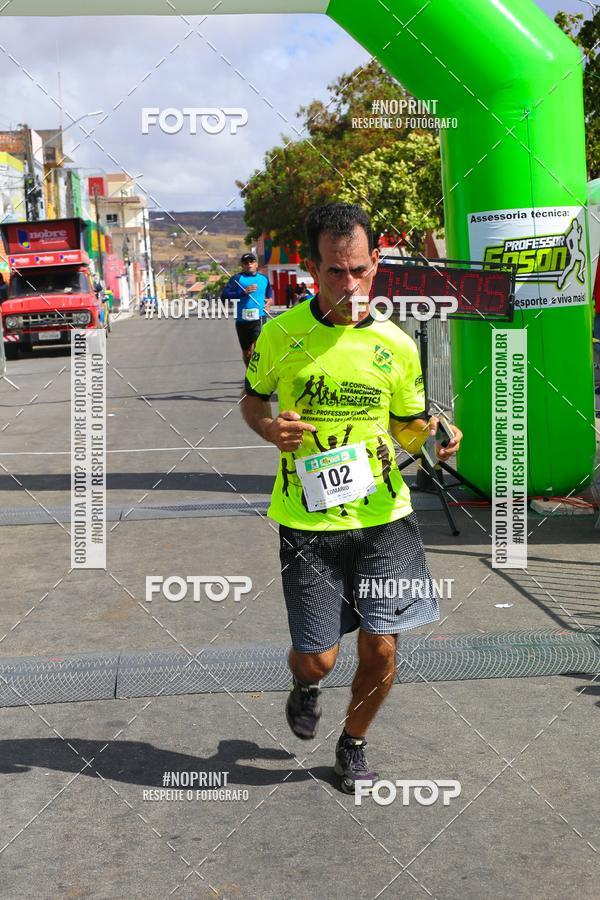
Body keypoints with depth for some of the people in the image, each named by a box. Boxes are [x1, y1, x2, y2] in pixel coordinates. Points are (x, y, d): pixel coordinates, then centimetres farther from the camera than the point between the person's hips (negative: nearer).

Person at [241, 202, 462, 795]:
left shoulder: (397, 346, -1)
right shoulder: (281, 334, -5)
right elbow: (251, 397, 11)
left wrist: (434, 435, -11)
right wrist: (268, 428, -12)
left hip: (383, 518, 1)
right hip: (307, 523, -1)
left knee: (380, 649, 1)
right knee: (316, 658, 0)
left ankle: (353, 744, 32)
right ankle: (304, 687, 40)